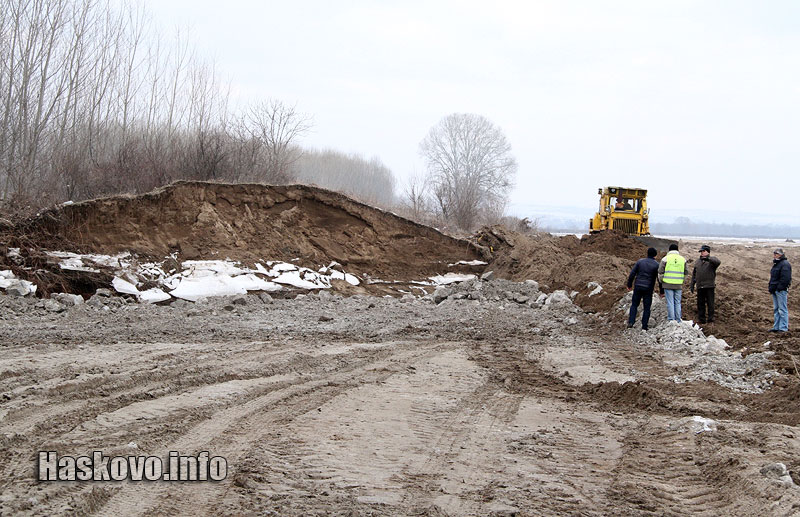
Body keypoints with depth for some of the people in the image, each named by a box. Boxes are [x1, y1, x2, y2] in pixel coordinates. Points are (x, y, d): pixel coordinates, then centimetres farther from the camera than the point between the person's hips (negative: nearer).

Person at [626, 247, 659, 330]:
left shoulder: (640, 261, 2)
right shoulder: (656, 265, -3)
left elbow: (632, 274, 1)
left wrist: (629, 285, 13)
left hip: (638, 287, 1)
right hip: (648, 289, -1)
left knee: (634, 305, 14)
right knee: (646, 308, 7)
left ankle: (631, 322, 0)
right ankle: (644, 326, 4)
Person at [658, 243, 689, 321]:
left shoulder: (665, 259, -3)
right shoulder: (682, 259, 7)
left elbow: (660, 272, -2)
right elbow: (686, 272, 12)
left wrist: (661, 281, 14)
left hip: (668, 284, -2)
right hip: (679, 285, 3)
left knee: (670, 303, -1)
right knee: (677, 303, 8)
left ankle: (671, 320, -4)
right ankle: (678, 320, 9)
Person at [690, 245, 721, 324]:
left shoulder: (712, 260, 1)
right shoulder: (697, 262, 18)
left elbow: (718, 262, -24)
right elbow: (694, 274, 22)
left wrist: (708, 258, -36)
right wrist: (692, 284, 16)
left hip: (709, 286, -5)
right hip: (700, 287, 5)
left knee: (710, 303, -5)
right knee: (700, 304, 7)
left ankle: (711, 318, 0)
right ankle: (701, 319, 13)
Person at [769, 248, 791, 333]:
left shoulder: (785, 264, -12)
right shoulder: (776, 264, 19)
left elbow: (785, 278, -20)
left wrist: (779, 288, -21)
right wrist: (771, 288, 17)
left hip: (781, 291, -10)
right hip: (775, 291, 10)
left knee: (782, 309, -7)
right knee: (776, 309, 12)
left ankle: (783, 328, -6)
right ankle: (776, 327, 17)